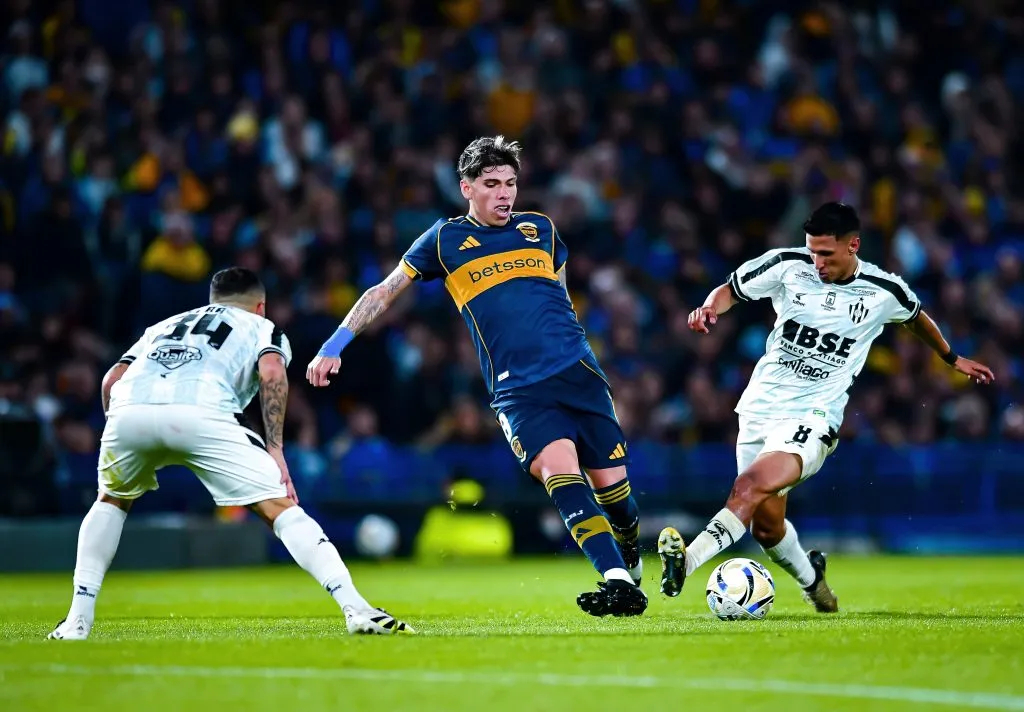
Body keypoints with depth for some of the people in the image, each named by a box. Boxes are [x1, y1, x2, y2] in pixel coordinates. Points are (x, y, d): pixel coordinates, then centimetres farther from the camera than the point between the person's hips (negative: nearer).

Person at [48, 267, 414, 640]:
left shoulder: (164, 326, 42)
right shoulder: (264, 329, 31)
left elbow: (112, 379, 26)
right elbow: (272, 372, 7)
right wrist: (275, 451, 4)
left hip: (128, 411, 3)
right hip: (201, 413, -3)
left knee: (111, 501, 31)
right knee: (281, 508, 5)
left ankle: (78, 618, 22)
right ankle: (356, 608, -8)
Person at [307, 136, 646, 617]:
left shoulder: (540, 229, 14)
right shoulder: (445, 239, 7)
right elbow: (383, 293, 12)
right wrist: (335, 345, 5)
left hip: (578, 373, 3)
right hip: (518, 390, -3)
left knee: (611, 484, -1)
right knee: (560, 473, -25)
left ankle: (631, 553, 32)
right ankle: (619, 584, -32)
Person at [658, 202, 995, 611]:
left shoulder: (885, 292, -2)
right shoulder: (787, 266, -3)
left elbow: (916, 317, 21)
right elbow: (732, 289, 10)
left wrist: (953, 359, 34)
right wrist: (711, 308, -13)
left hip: (812, 417, -3)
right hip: (760, 406, 3)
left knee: (751, 485, -30)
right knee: (766, 525, 7)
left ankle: (685, 562, -41)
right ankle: (810, 580, 38)